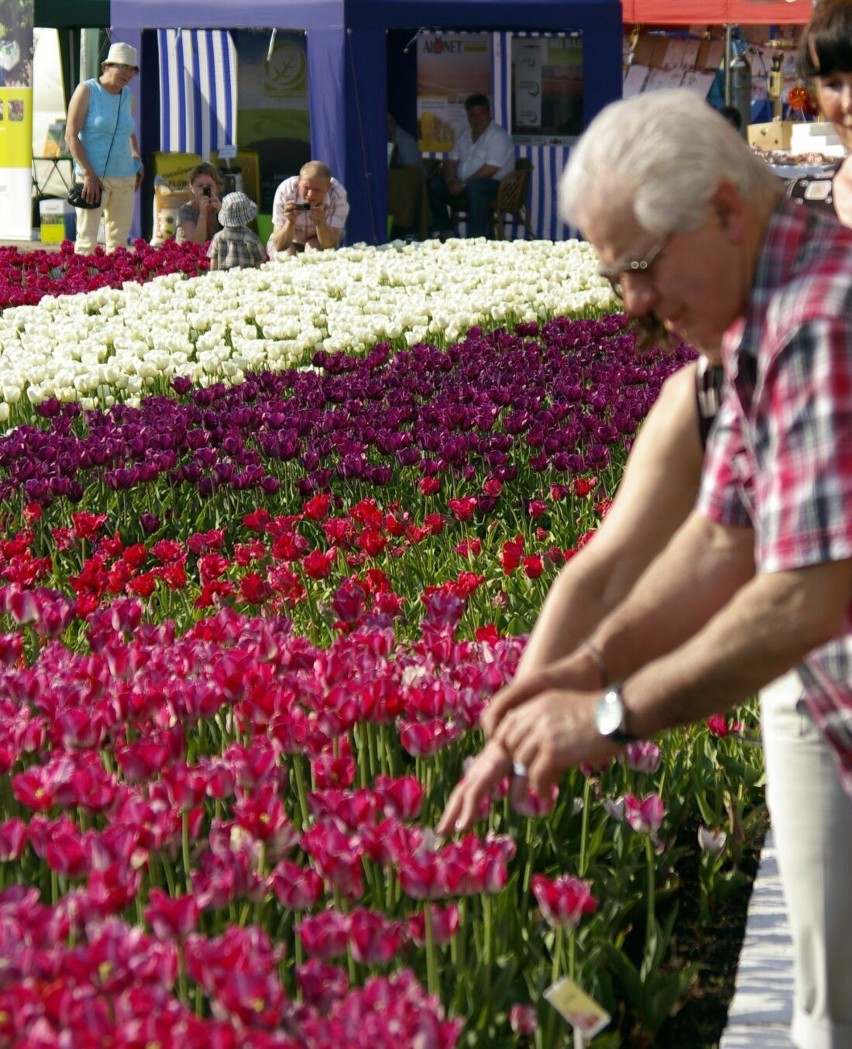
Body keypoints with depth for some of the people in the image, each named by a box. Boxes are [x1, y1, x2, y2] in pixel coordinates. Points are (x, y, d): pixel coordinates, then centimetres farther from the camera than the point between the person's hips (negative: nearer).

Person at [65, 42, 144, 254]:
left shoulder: (127, 96, 13)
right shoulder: (87, 91, -4)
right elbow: (71, 135, -9)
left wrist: (137, 159, 10)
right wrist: (88, 174, -17)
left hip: (124, 177, 6)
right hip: (94, 177, -6)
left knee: (119, 238, 5)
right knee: (87, 239, -8)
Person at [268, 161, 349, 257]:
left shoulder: (338, 194, -30)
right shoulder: (285, 191, -31)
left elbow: (331, 245, -32)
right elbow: (279, 246, -31)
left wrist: (321, 224, -52)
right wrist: (290, 223, -51)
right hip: (292, 241, 0)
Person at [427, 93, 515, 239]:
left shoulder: (498, 135, -10)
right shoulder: (465, 135, 16)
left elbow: (491, 168, -20)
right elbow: (451, 162, 15)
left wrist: (463, 184, -20)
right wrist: (451, 181, -9)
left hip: (496, 185, -8)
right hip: (463, 185, 8)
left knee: (475, 187, -40)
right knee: (433, 184, -8)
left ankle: (475, 237, -41)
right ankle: (444, 231, -5)